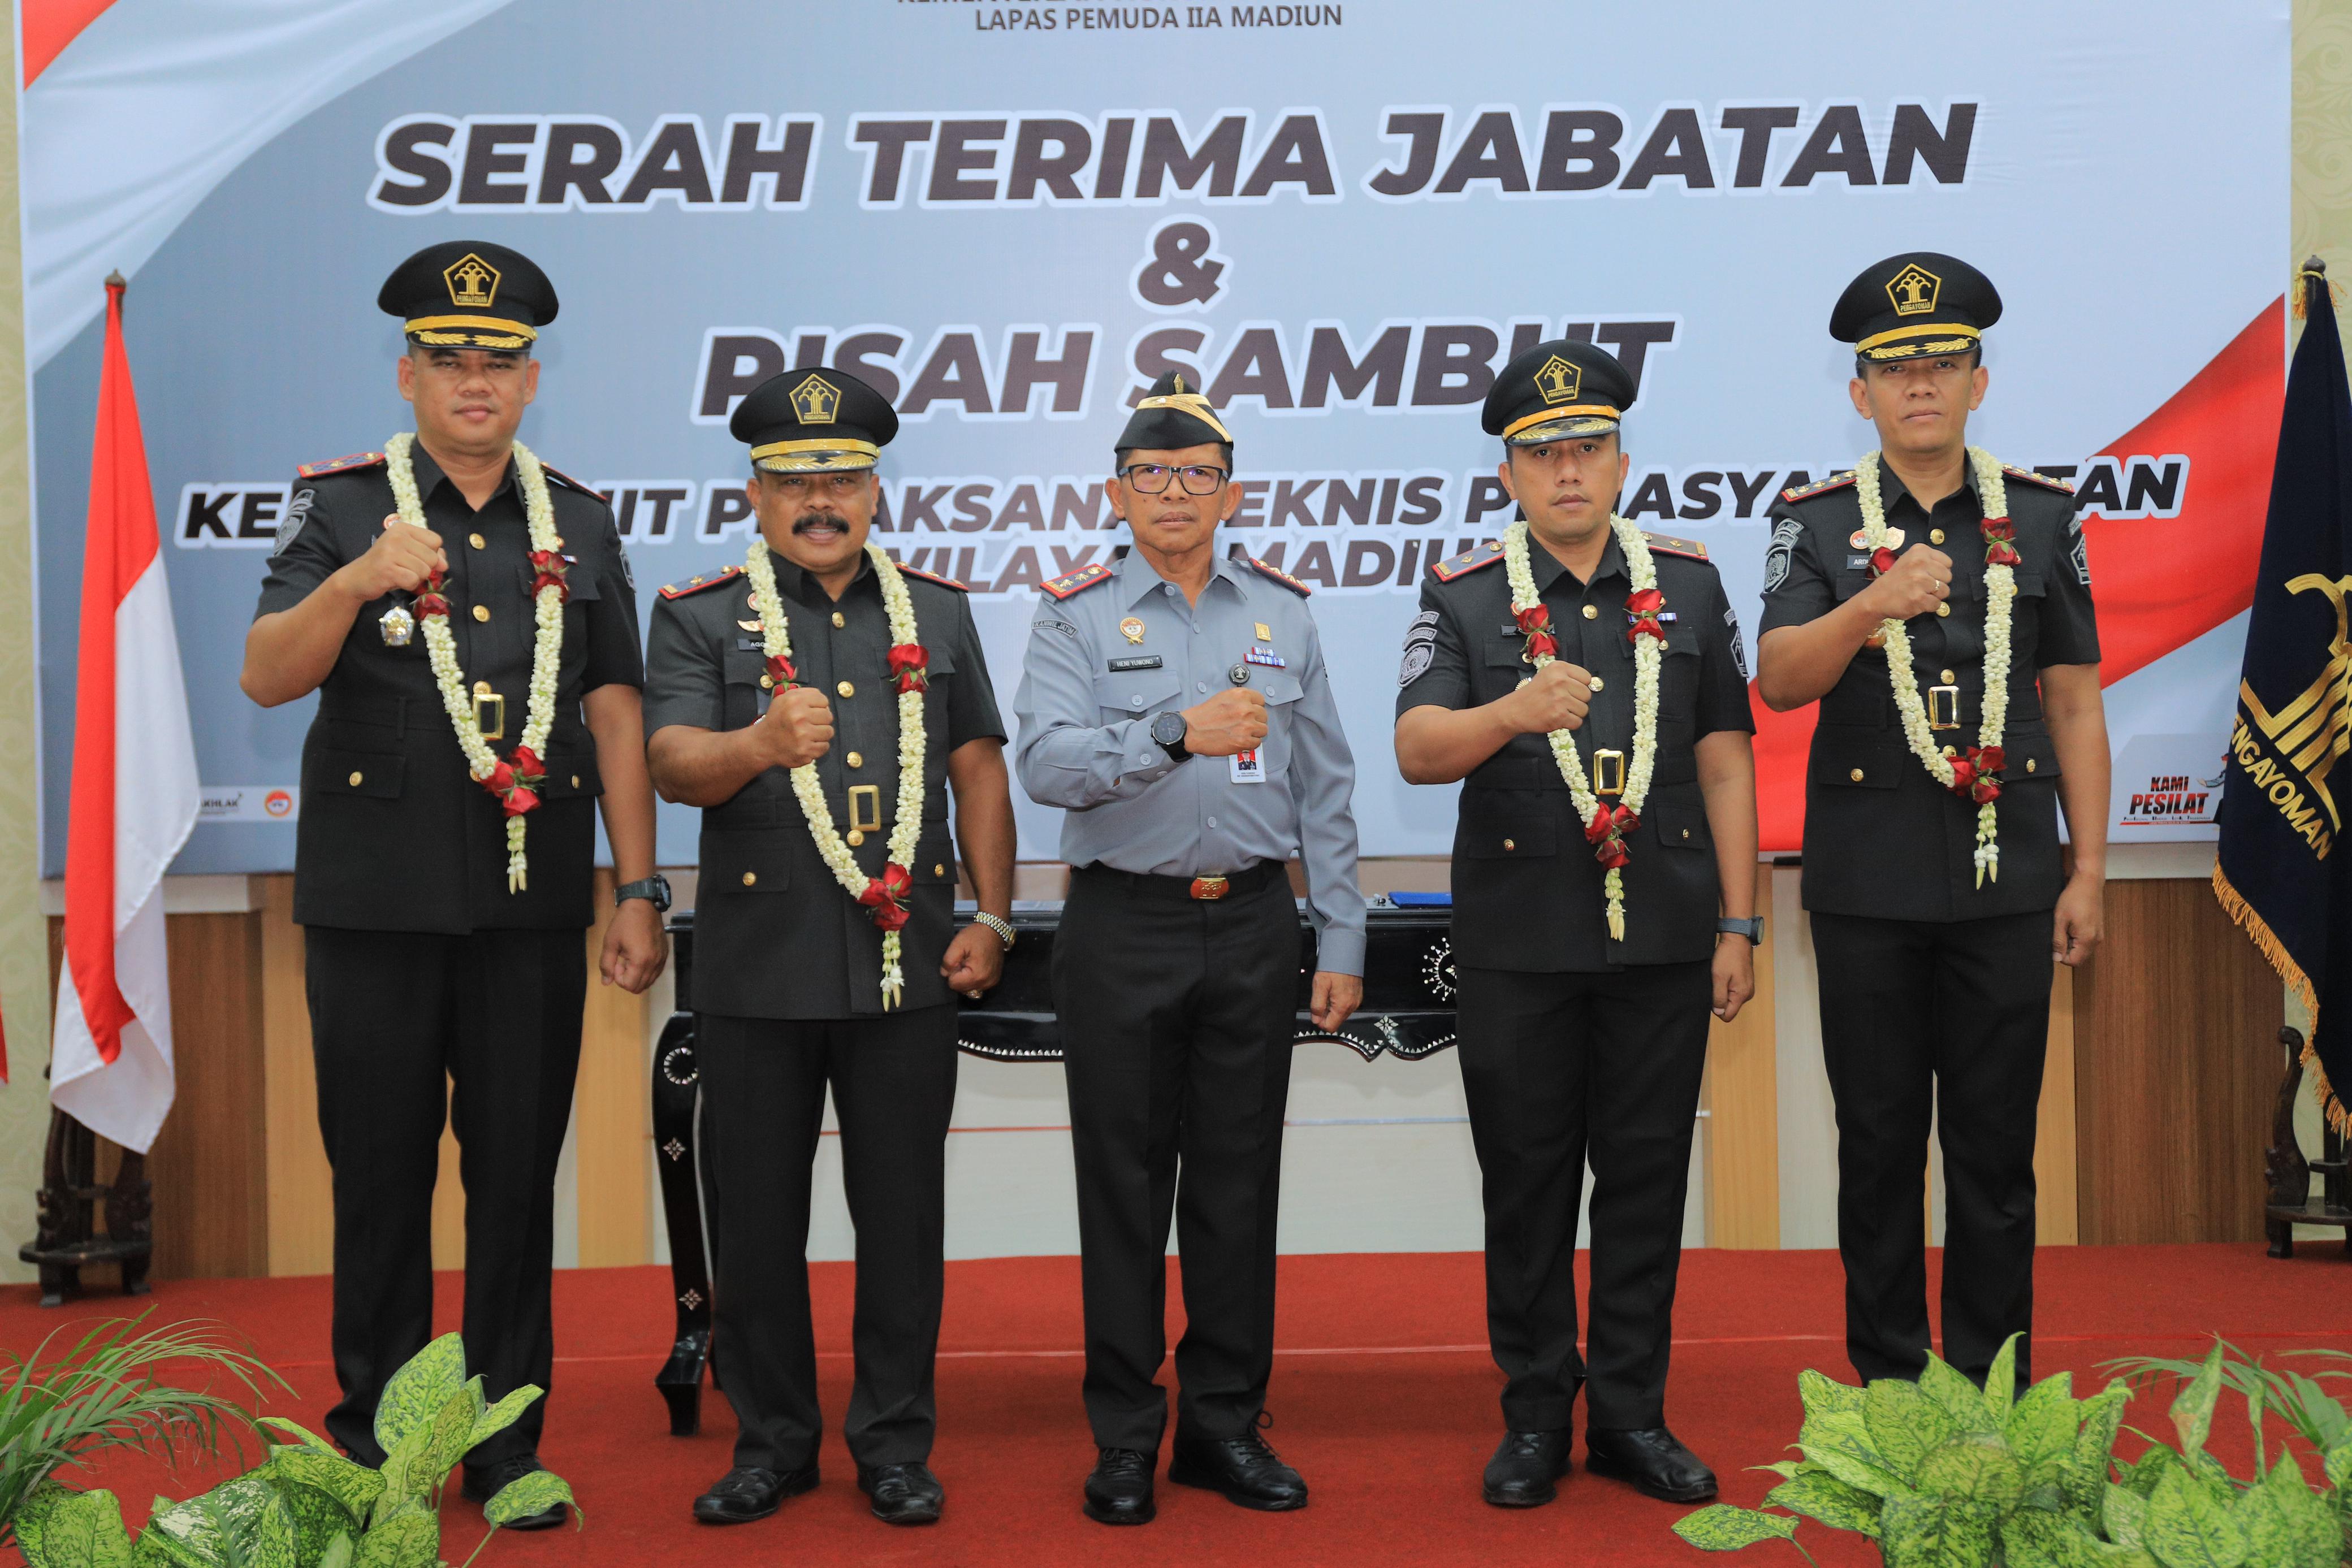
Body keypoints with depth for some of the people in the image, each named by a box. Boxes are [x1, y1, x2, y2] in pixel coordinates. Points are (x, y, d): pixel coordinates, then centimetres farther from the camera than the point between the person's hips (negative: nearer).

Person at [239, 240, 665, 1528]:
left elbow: (615, 717, 8)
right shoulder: (338, 507, 3)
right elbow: (266, 678, -9)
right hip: (375, 901, -1)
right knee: (380, 1170, 7)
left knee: (519, 1171, 6)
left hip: (532, 902, 2)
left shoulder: (579, 525, 9)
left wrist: (640, 892, 2)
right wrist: (358, 582, -26)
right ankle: (375, 1440, 20)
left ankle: (507, 1438, 17)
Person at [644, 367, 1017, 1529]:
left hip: (908, 961, 2)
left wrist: (991, 918, 4)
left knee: (903, 1213, 6)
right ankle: (771, 1440, 21)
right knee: (756, 1215, 7)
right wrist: (762, 744, -32)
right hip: (758, 971, -1)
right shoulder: (698, 617, 3)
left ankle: (895, 1442, 19)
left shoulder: (936, 611, 12)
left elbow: (978, 769, 12)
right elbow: (673, 766, -11)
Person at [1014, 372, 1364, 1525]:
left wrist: (1341, 941, 6)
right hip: (1122, 927, -2)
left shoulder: (1282, 613, 9)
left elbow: (1325, 789, 10)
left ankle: (1226, 1421, 19)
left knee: (1239, 1181, 8)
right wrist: (1178, 733, -28)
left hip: (1253, 923, 2)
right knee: (1125, 1183, 4)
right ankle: (1126, 1436, 15)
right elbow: (1045, 762, -16)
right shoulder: (1075, 616, 0)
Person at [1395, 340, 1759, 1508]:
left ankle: (1630, 1413, 19)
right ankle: (1534, 1415, 18)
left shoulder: (1688, 584, 8)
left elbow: (1725, 763, 7)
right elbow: (1416, 753, -10)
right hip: (1520, 942, -1)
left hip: (1663, 938, 2)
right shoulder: (1463, 597, 2)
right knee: (1526, 1180, 6)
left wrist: (1737, 925, 3)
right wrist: (1514, 712, -30)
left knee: (1647, 1173, 7)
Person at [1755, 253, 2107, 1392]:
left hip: (2007, 875, 1)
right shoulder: (1817, 522, 2)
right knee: (1880, 1143, 7)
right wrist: (1872, 606, -29)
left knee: (1996, 1146, 6)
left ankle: (1994, 1391, 17)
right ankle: (1888, 1383, 18)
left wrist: (2087, 872, 2)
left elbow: (2075, 705, 7)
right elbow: (1779, 683, -11)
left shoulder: (2041, 516, 6)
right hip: (1869, 881, -1)